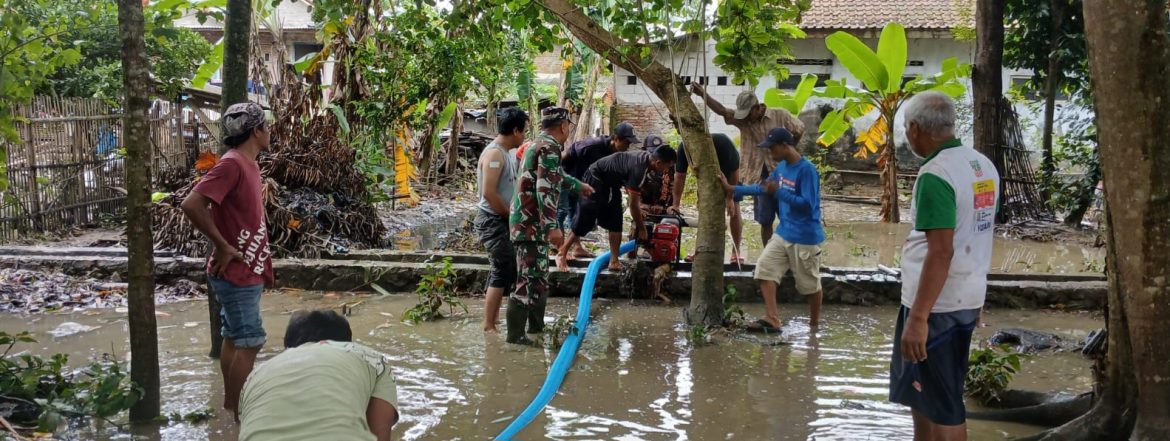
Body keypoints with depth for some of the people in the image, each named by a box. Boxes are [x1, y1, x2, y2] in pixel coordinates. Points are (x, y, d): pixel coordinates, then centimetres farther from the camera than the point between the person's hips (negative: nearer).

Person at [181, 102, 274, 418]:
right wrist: (222, 246, -22)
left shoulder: (248, 164, 10)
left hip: (245, 271, 9)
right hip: (236, 273, -9)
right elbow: (191, 205, -28)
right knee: (249, 342, -5)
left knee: (234, 339, 16)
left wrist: (259, 257, 13)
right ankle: (240, 414, 2)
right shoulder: (232, 164, -19)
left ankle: (232, 401, 27)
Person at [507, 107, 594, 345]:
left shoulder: (538, 144, 19)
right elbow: (545, 190, -22)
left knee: (539, 276, 18)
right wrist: (552, 226, -25)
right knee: (530, 278, -8)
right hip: (532, 222, -10)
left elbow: (556, 177, 38)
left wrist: (579, 186, 54)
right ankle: (515, 333, -7)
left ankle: (537, 325, 27)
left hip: (528, 221, 10)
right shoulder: (550, 147, -13)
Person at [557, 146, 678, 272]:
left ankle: (614, 261, 4)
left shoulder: (646, 157, -4)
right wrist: (641, 228, -14)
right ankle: (562, 254, 7)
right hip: (596, 180, -10)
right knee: (584, 221, -5)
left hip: (611, 183, 10)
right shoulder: (638, 168, -32)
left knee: (615, 223, 4)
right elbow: (633, 204, -26)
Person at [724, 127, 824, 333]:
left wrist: (779, 192, -25)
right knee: (765, 268, -6)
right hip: (783, 233, 8)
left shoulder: (807, 170, -19)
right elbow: (763, 189, 20)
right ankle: (771, 319, -8)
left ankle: (814, 324, 23)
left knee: (810, 284, 6)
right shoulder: (781, 167, 7)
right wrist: (732, 189, 16)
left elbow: (808, 204, -25)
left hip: (805, 237, -8)